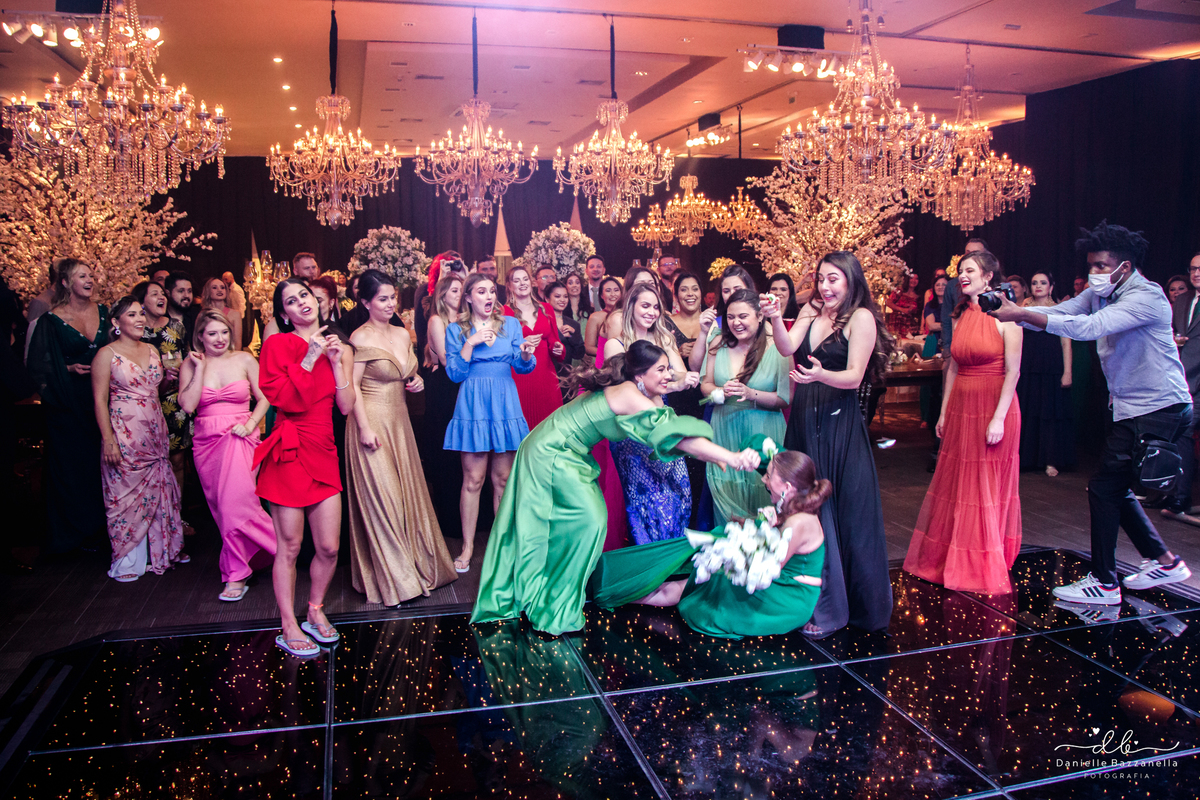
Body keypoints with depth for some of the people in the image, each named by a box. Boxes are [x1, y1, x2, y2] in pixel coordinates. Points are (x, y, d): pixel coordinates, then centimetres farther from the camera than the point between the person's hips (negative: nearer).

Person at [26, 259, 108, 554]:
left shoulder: (103, 311, 6)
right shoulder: (51, 320, -6)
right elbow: (38, 366, -4)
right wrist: (69, 368, -17)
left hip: (99, 398, 4)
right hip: (68, 404, -4)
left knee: (99, 461, 6)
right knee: (71, 465, 3)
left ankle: (97, 526, 18)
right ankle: (73, 532, 16)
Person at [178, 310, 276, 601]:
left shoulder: (244, 360, 2)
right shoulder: (190, 365, 4)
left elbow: (264, 398, 4)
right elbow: (188, 405, -9)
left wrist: (250, 424, -10)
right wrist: (200, 368, -8)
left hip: (240, 440, -3)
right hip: (207, 442, 3)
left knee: (235, 504, -14)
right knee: (222, 508, 7)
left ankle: (236, 575, 0)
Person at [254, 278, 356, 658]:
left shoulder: (337, 348, 12)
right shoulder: (277, 345, -1)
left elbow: (346, 406, 4)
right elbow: (285, 400, -13)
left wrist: (337, 362, -4)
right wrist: (310, 359, -14)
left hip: (324, 453, 4)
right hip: (289, 453, -4)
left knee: (329, 547, 3)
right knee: (289, 547, 2)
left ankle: (316, 611, 27)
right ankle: (289, 626, 16)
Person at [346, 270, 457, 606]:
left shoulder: (403, 335, 10)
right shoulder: (361, 338, -10)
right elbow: (352, 386, -12)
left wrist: (416, 382, 1)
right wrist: (365, 428, -17)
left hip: (399, 420, 7)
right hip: (373, 421, -7)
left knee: (408, 492, 11)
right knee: (381, 498, 0)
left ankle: (418, 564, 25)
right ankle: (393, 577, 12)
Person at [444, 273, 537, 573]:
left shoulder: (511, 324, 10)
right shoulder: (457, 330, 5)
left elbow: (522, 367, 4)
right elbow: (454, 373, -2)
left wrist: (526, 355, -18)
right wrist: (470, 343, -13)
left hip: (505, 405, 2)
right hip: (473, 406, -2)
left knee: (503, 478, 6)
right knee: (473, 479, -2)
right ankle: (468, 546, 9)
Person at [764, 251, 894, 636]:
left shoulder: (861, 317, -6)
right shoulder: (810, 312, 10)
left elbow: (854, 376, -12)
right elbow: (788, 348, -4)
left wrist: (821, 375, -30)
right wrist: (775, 319, -20)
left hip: (840, 426, -5)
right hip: (804, 421, 5)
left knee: (842, 511, 2)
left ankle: (834, 606, 16)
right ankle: (815, 596, 24)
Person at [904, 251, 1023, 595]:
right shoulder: (960, 317, 10)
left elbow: (1013, 371, -13)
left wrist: (999, 418, -19)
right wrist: (944, 412, 11)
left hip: (993, 408, -6)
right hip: (961, 408, 6)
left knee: (990, 487, 3)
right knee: (957, 485, 12)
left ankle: (988, 566, 17)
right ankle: (954, 561, 25)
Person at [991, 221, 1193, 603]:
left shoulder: (1147, 297, -19)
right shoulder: (1100, 293, 8)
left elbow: (1089, 327, -33)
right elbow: (1059, 312, -1)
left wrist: (1024, 314, -37)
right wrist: (1012, 309, -19)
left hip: (1160, 409, -9)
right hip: (1131, 409, 9)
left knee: (1104, 487, -9)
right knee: (1115, 488, 14)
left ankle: (1104, 583, -1)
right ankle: (1164, 561, 29)